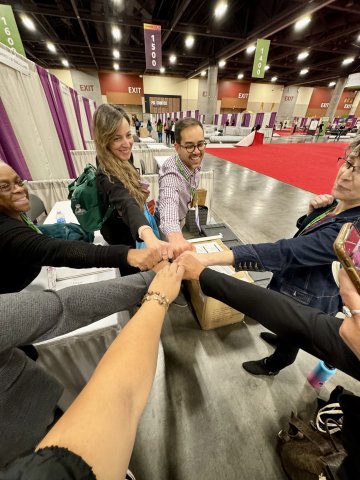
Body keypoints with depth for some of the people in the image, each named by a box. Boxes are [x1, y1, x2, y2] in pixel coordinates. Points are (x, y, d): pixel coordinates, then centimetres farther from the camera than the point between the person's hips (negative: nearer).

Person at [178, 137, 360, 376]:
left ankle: (273, 365, 57)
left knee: (292, 336, 25)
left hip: (307, 301, -7)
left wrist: (211, 258, -53)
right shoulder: (337, 205, -10)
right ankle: (282, 337, 69)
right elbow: (305, 233, 6)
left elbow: (284, 252, -47)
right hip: (299, 287, 7)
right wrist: (314, 211, -16)